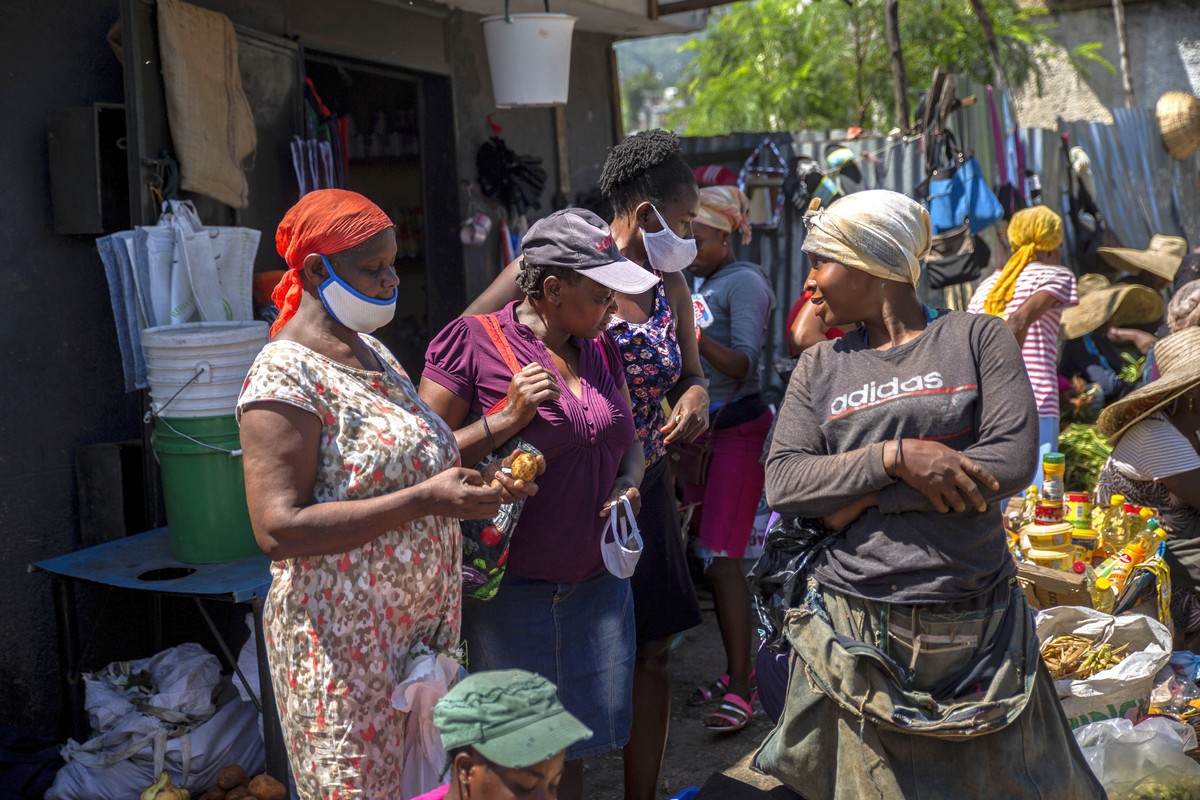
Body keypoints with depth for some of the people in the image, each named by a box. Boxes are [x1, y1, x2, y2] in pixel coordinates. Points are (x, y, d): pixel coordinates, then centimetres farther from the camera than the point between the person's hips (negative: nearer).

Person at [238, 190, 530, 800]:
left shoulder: (374, 354, 12)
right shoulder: (285, 375, -15)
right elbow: (278, 530, -23)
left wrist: (477, 485, 6)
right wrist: (422, 501, -26)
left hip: (423, 625, 8)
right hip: (343, 642, -8)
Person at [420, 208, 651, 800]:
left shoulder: (601, 349, 9)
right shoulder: (472, 342, -10)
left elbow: (630, 443, 20)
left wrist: (627, 486, -1)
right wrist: (507, 419, -22)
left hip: (600, 584, 6)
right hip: (511, 591, -5)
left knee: (571, 750, 14)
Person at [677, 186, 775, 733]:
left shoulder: (744, 282, -8)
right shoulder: (704, 286, 17)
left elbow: (744, 364, -19)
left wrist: (694, 333, -30)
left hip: (738, 430, -8)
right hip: (702, 430, 9)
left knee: (722, 558, -12)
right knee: (705, 553, 7)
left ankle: (740, 689, -8)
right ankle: (735, 672, 15)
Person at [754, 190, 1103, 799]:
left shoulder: (977, 337, 2)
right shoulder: (820, 368, 10)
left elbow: (1013, 459, -11)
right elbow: (782, 483, -3)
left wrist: (864, 498, -12)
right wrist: (896, 456, -17)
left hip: (975, 628, -1)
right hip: (856, 628, 1)